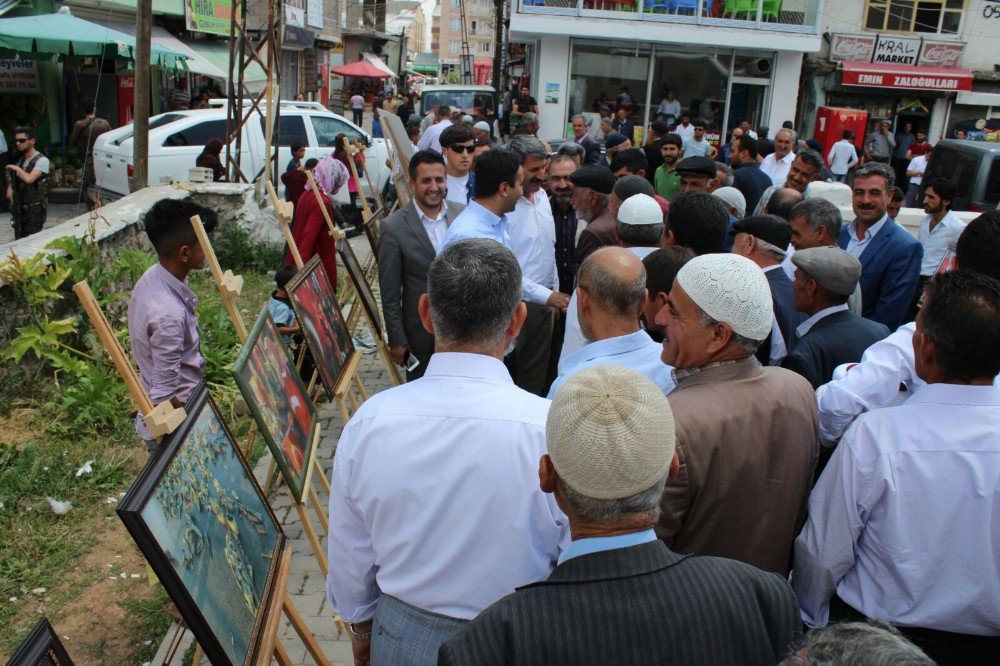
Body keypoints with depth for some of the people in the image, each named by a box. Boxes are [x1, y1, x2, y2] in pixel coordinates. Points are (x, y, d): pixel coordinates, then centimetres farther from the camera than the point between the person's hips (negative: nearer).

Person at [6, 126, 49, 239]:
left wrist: (16, 168, -7)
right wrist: (10, 187, 6)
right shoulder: (21, 160, 13)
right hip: (20, 208, 7)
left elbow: (29, 179, -23)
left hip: (35, 209, -7)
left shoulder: (42, 160, -10)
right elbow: (14, 177, 27)